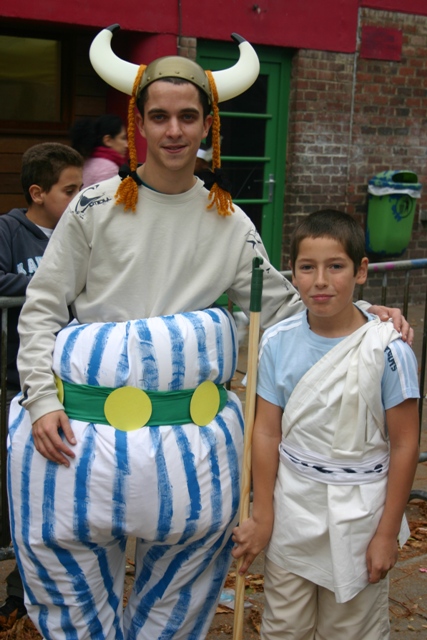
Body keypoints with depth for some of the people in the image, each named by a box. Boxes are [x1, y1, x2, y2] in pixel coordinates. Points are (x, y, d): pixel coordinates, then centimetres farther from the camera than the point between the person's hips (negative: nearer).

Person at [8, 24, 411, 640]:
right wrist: (42, 398, -11)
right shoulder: (94, 208, -2)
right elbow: (42, 307, -1)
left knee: (181, 580, 15)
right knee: (71, 568, 11)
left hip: (186, 426, 2)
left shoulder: (229, 223, 5)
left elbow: (285, 305, 7)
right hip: (82, 425, -1)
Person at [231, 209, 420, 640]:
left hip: (357, 512, -2)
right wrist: (262, 518, 1)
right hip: (292, 507, 3)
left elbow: (404, 446, -9)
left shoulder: (387, 350, -15)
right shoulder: (277, 342, -7)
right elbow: (267, 433, -2)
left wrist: (387, 532, -6)